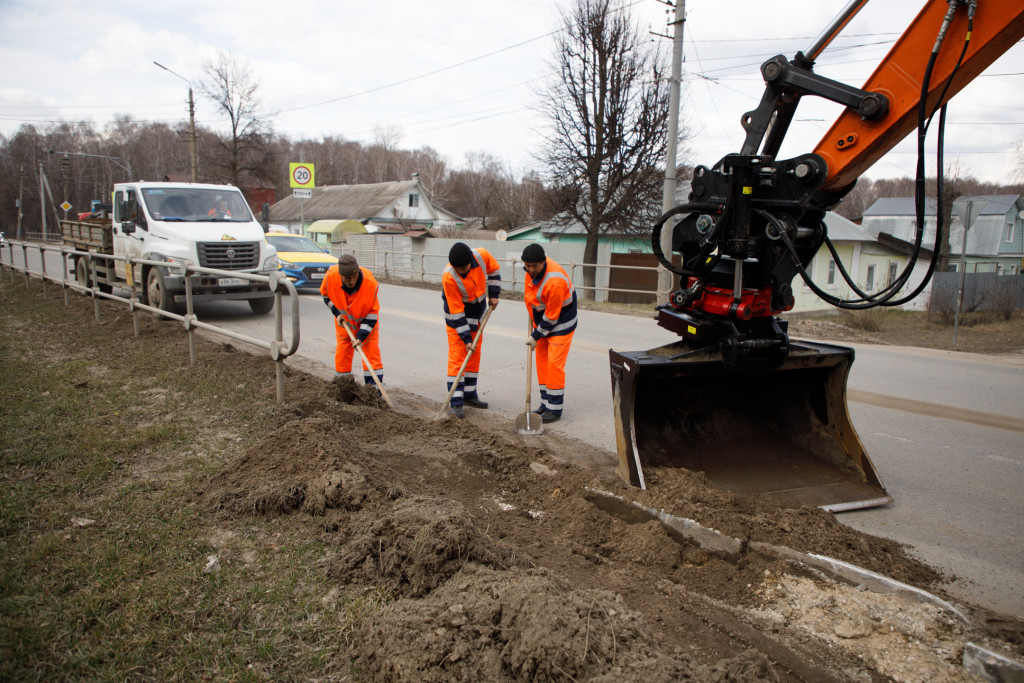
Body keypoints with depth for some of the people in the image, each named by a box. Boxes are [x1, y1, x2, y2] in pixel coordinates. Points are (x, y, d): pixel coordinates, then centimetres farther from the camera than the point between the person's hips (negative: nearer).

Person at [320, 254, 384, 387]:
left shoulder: (370, 283, -35)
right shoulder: (331, 275, -28)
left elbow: (372, 312, -24)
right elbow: (326, 295, -4)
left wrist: (362, 336, -28)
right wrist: (337, 312, -15)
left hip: (365, 319, -2)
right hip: (344, 321, 2)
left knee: (372, 350, -7)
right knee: (343, 350, 9)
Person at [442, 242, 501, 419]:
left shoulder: (482, 255, -21)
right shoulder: (448, 277, -31)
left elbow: (494, 270, 4)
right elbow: (456, 311, -25)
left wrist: (493, 294, -1)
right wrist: (466, 337, -23)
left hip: (478, 311, 6)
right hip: (457, 314, -5)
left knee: (475, 354, 12)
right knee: (457, 356, -9)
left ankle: (470, 394, 24)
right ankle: (456, 402, -6)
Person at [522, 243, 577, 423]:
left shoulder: (554, 282, -33)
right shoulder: (532, 268, -8)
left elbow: (551, 316, -24)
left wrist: (536, 336, -14)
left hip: (560, 323, -9)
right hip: (542, 318, 9)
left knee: (555, 363, -8)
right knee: (542, 360, 11)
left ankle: (555, 409, 1)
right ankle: (546, 403, 21)